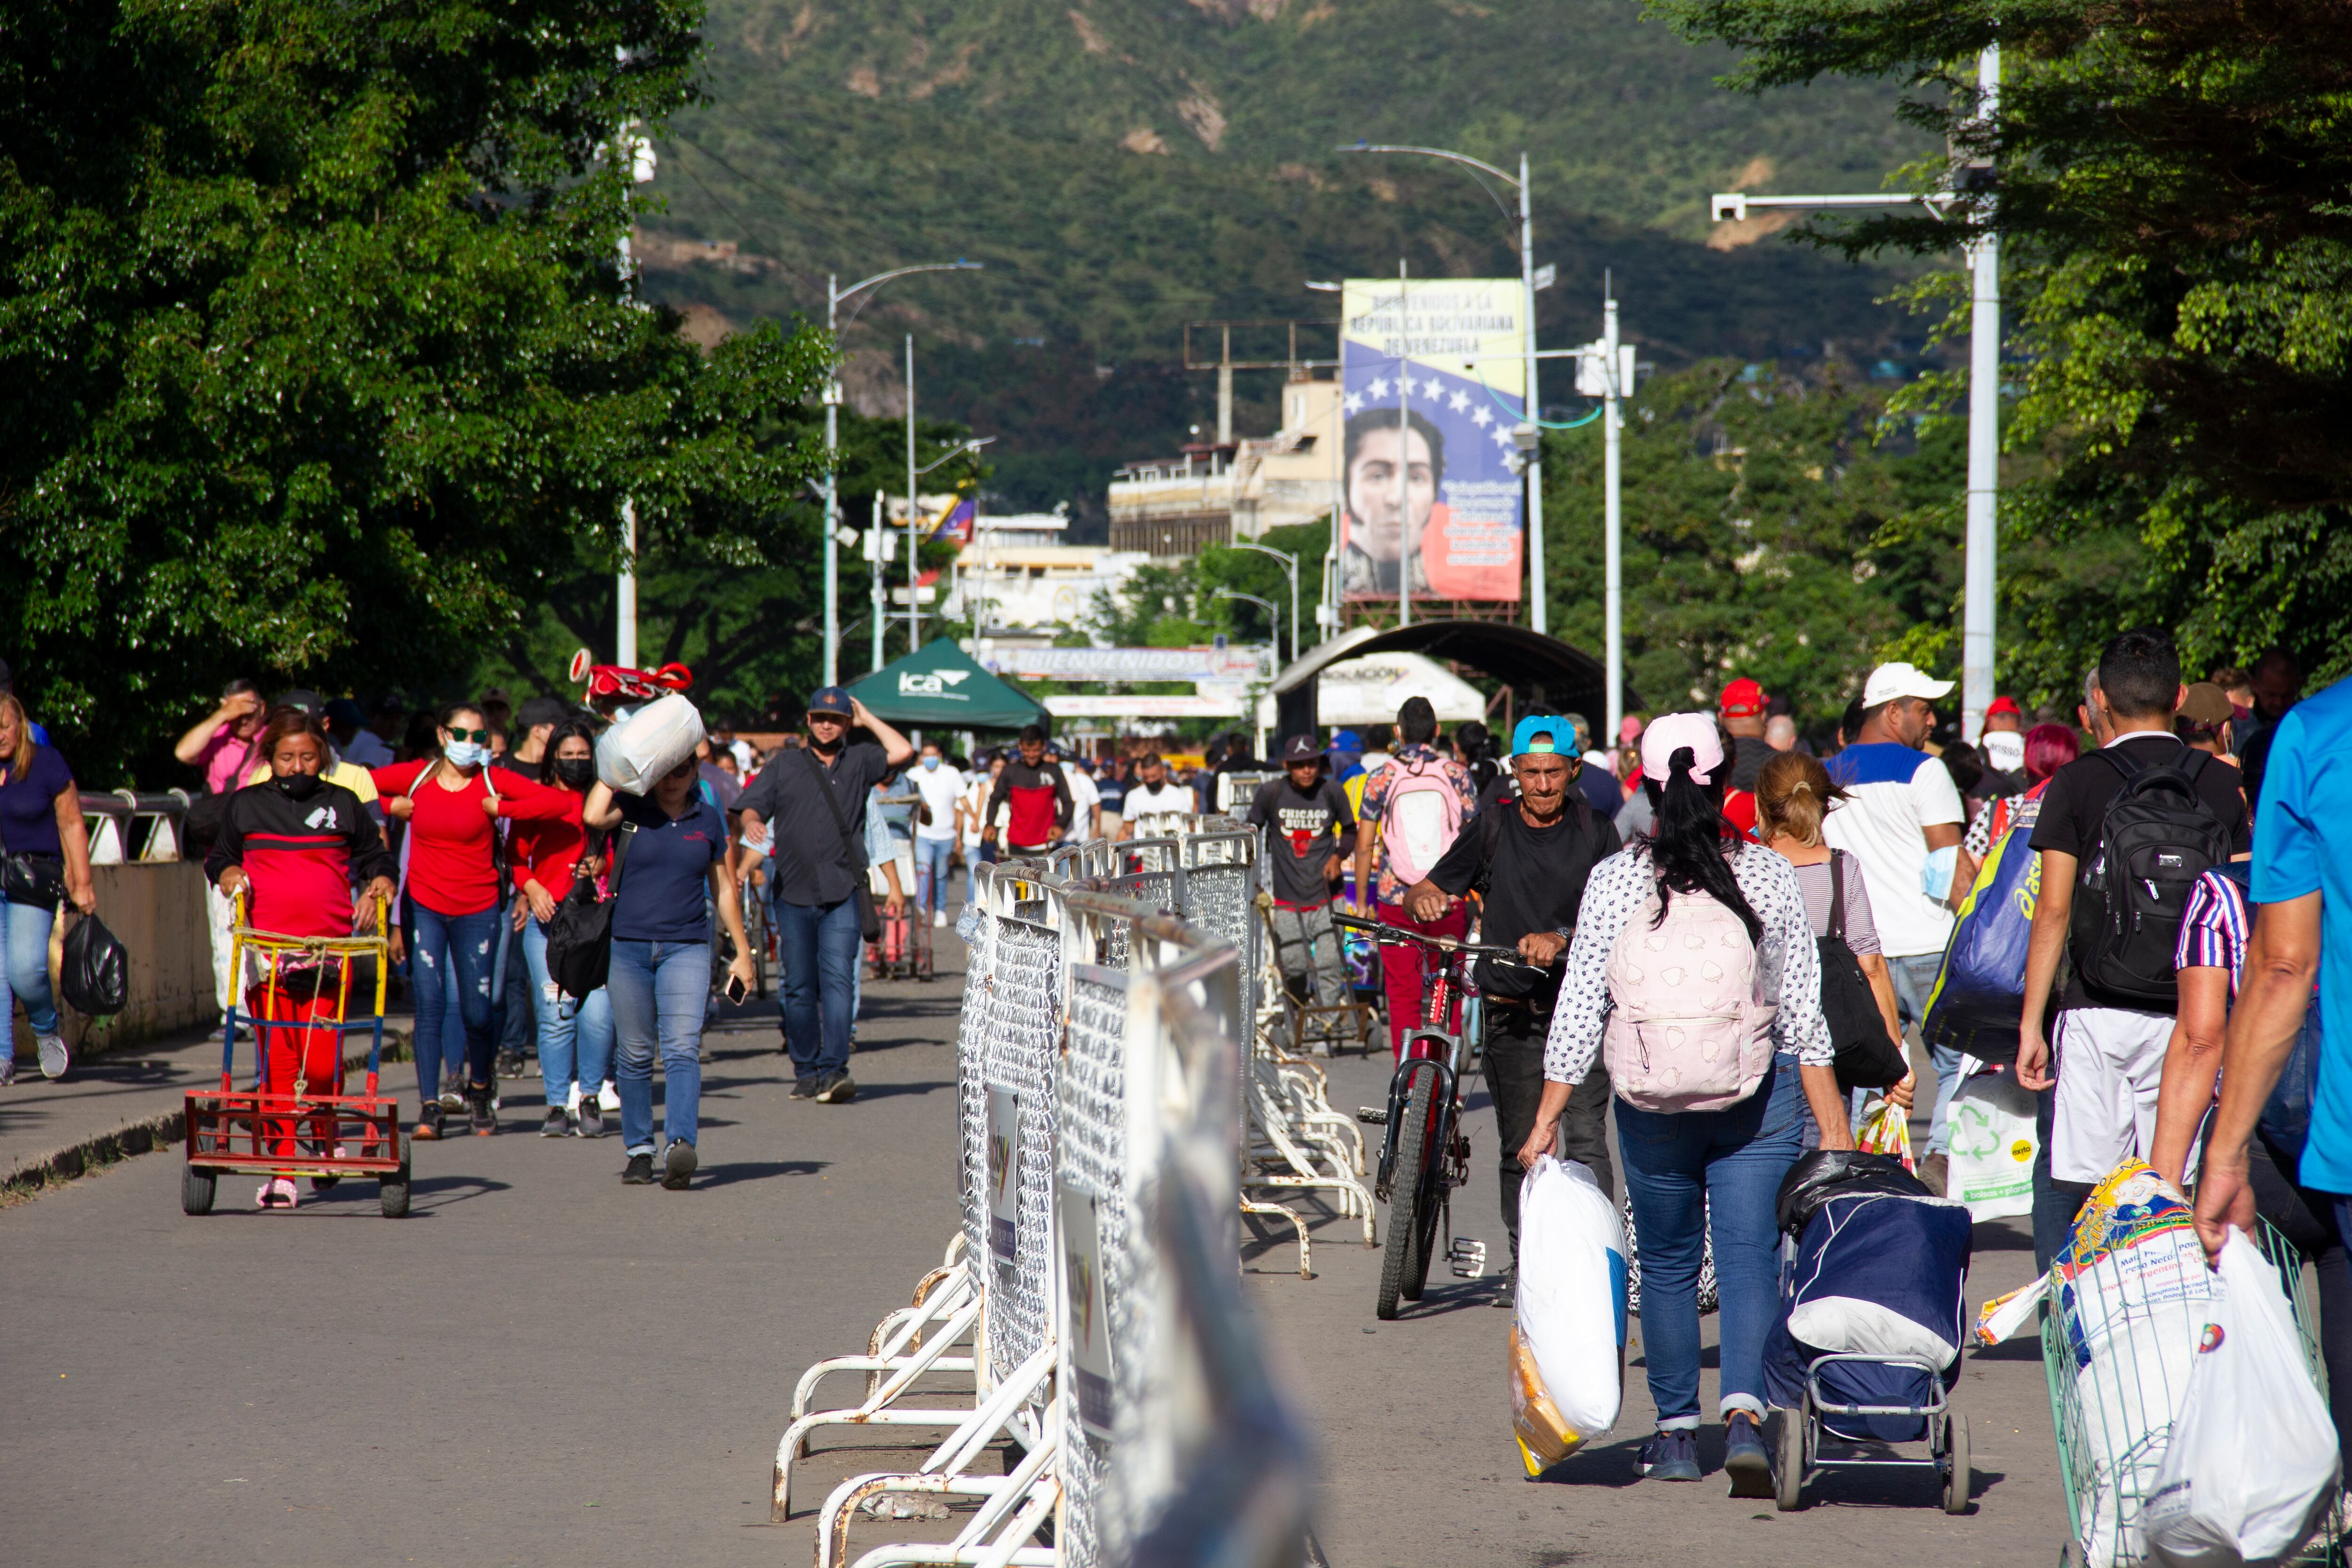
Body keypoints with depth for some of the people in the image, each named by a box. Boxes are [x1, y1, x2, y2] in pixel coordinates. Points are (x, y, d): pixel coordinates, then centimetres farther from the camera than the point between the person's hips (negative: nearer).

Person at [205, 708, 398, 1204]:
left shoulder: (344, 806, 14)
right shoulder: (246, 806, 15)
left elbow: (379, 860, 21)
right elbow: (218, 859, 24)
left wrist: (378, 887, 1)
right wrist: (230, 876, 3)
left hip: (330, 951, 0)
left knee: (322, 1064, -7)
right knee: (277, 1064, -4)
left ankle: (328, 1136, 23)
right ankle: (281, 1169, 1)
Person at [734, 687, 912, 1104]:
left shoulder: (859, 764, 14)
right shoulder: (783, 768, 15)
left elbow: (902, 752, 0)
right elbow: (752, 805, 7)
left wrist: (868, 719, 11)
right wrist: (752, 821, -17)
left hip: (841, 896, -1)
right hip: (792, 894, 1)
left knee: (838, 979, -13)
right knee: (799, 987, 4)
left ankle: (833, 1070, -20)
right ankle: (806, 1072, 13)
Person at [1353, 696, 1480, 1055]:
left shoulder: (1381, 779, 1)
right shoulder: (1456, 775, 1)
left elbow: (1365, 847, 2)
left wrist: (1361, 902, 11)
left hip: (1396, 903, 0)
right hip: (1448, 901, 0)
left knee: (1403, 996, 5)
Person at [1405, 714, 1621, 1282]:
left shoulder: (1595, 830, 2)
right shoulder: (1493, 828, 6)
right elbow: (1425, 892, 6)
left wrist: (1560, 939, -24)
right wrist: (1423, 900, -18)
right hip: (1514, 1015, 2)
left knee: (1586, 1139, -11)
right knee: (1519, 1146, 7)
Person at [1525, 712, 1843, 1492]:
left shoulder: (1614, 879, -4)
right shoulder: (1770, 874, -2)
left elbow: (1579, 1008, -4)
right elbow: (1805, 1013, -1)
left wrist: (1548, 1118, 2)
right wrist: (1833, 1128, 3)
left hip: (1650, 1102, 0)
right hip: (1760, 1095, 0)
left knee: (1667, 1266, 14)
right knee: (1751, 1260, -1)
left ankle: (1677, 1433, 18)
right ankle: (1746, 1414, -21)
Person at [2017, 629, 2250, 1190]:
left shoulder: (2076, 784, -2)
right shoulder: (2221, 783, 5)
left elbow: (2053, 910, -4)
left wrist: (2031, 1023, 0)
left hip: (2098, 1011, -2)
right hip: (2188, 1016, 2)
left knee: (2084, 1189, 0)